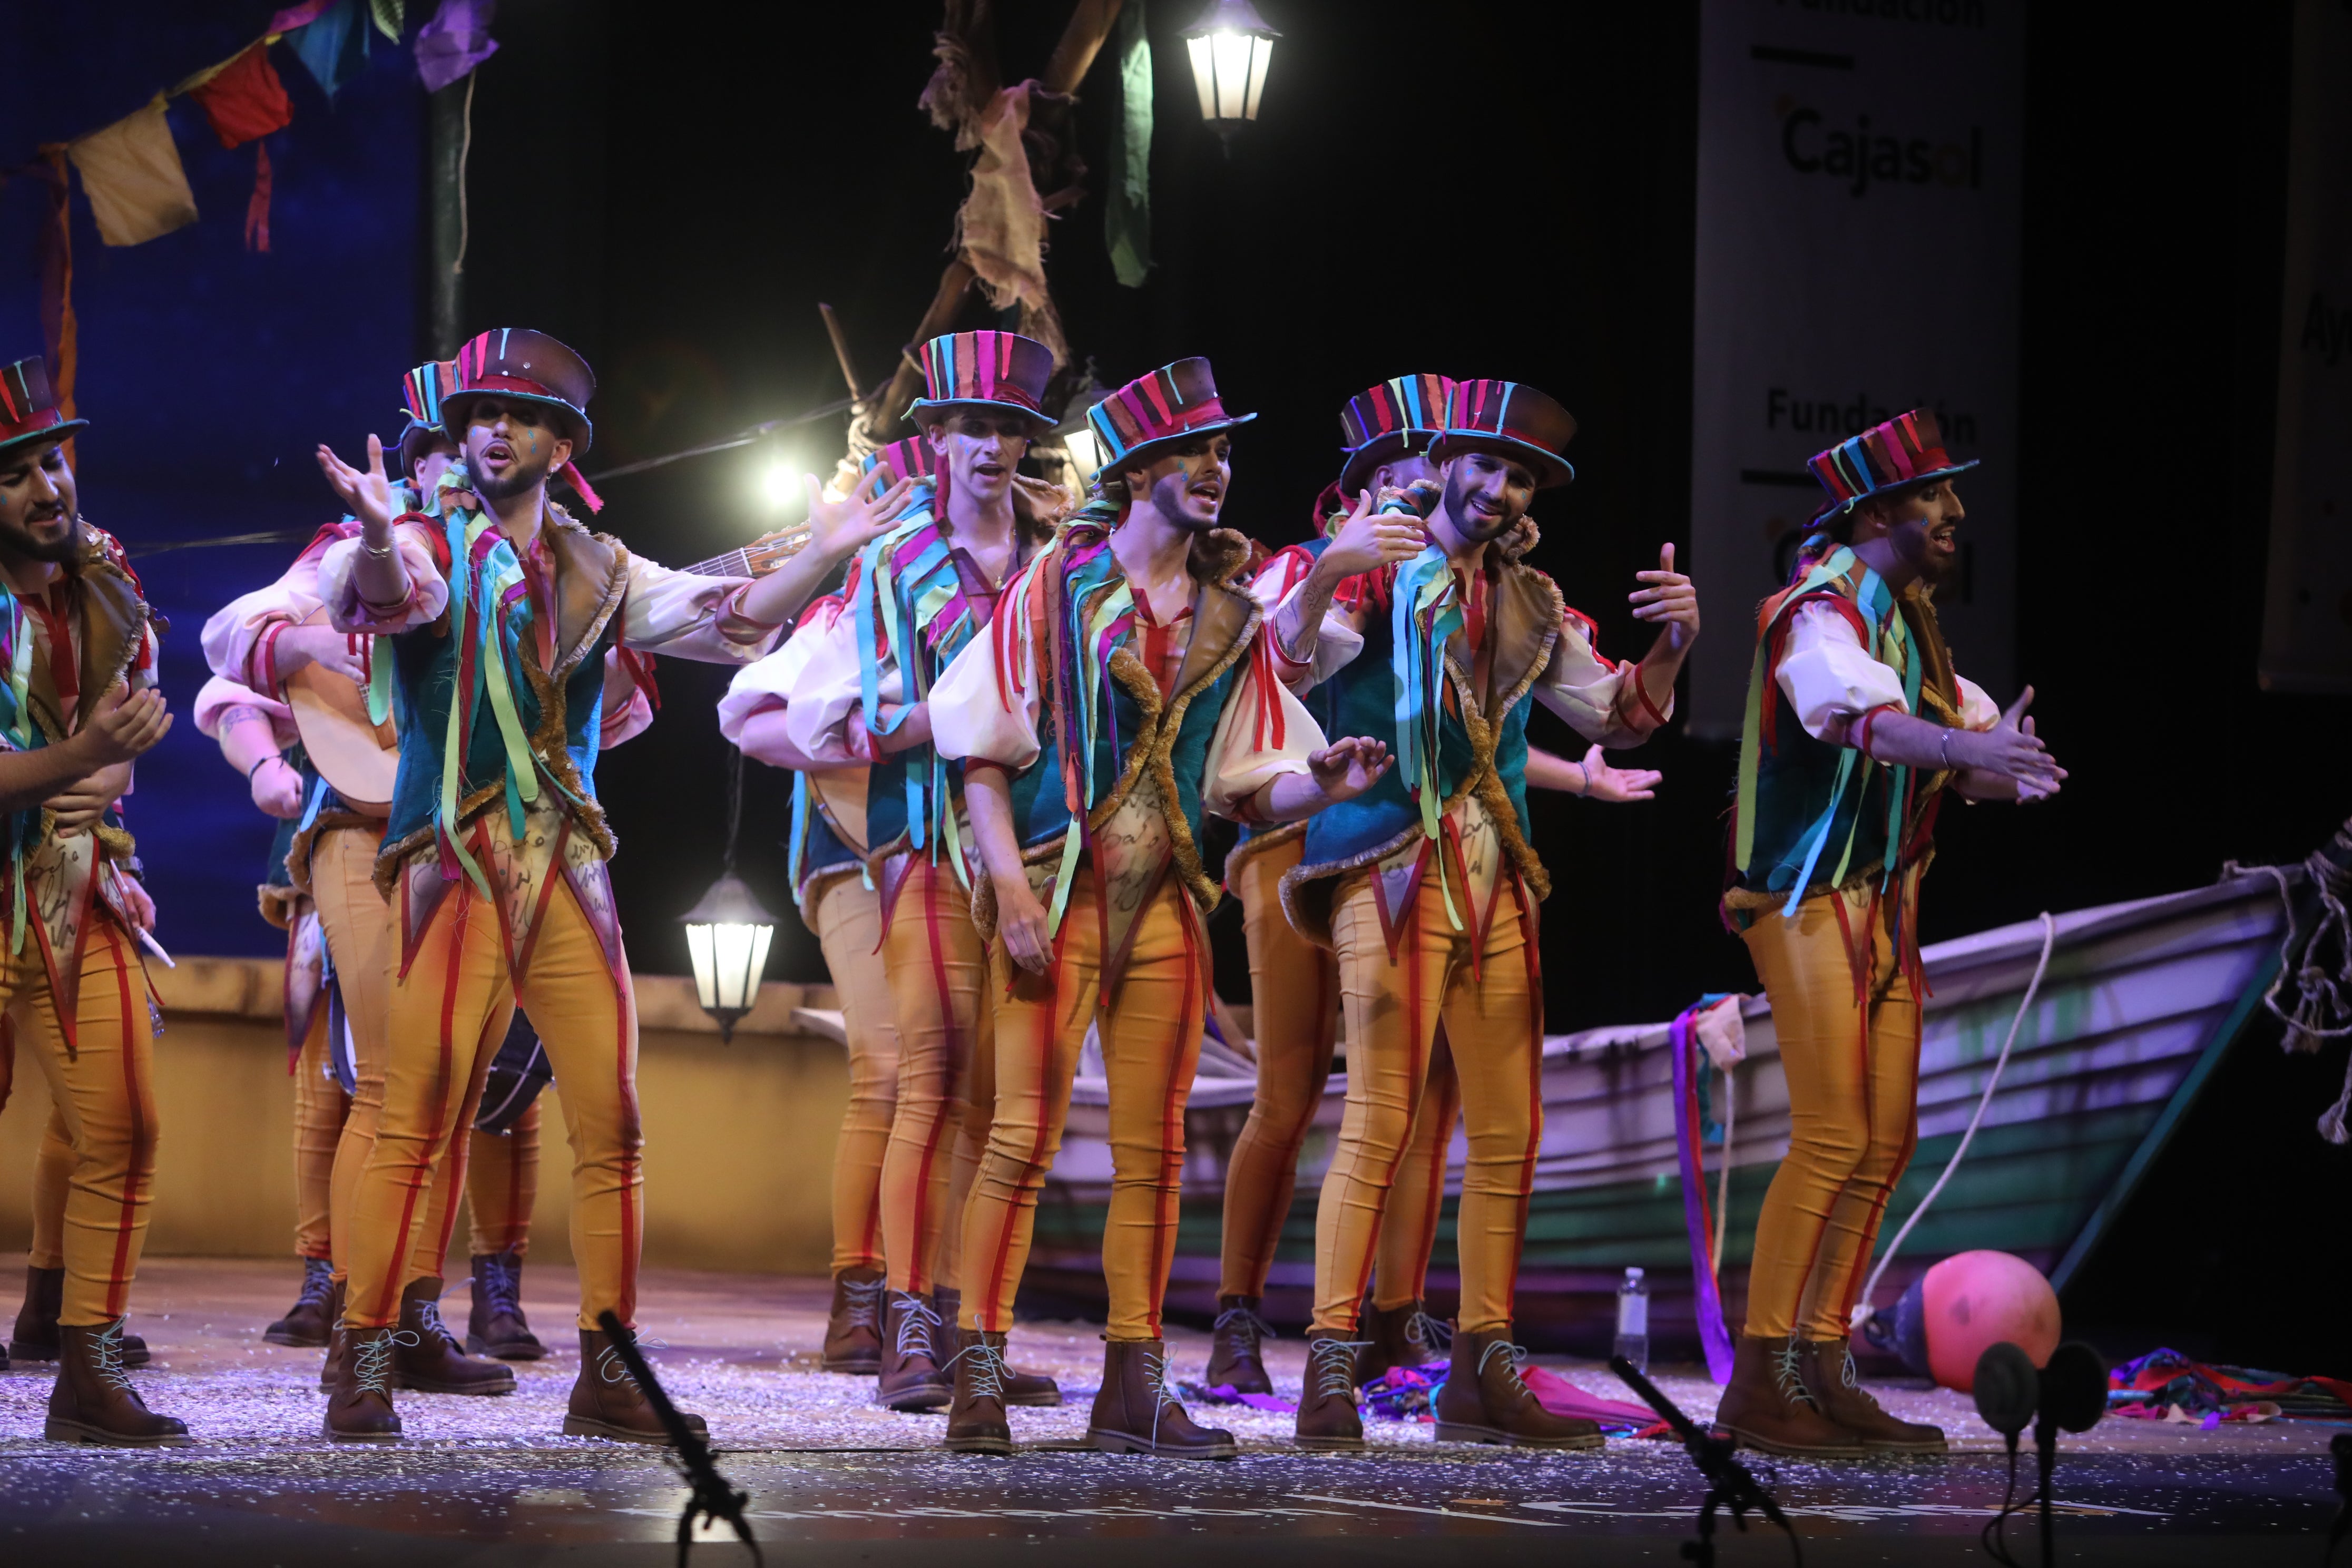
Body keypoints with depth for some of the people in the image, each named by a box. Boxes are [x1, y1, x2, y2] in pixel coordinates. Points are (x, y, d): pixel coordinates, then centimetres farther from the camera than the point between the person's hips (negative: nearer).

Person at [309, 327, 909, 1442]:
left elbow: (726, 619, 11)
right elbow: (384, 597, -21)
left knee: (611, 1126, 4)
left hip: (571, 873, 5)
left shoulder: (596, 571, 15)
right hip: (455, 868, -5)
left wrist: (821, 556, -4)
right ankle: (363, 1366, -6)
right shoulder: (428, 547, 1)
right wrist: (376, 538, -44)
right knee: (415, 1124, -10)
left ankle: (607, 1372, 11)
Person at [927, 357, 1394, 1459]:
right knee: (1025, 1135, -10)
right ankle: (979, 1377, -6)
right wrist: (1011, 886, -14)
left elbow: (1247, 785, 11)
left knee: (1152, 1150, 5)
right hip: (1058, 892, -5)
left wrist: (1319, 782, -11)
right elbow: (983, 750, -4)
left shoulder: (1231, 619, 12)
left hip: (1165, 902, 5)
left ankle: (1134, 1386, 10)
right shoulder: (1056, 586, 0)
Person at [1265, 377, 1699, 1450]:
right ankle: (1330, 1372, -14)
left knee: (1509, 1136, 6)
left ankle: (1483, 1371, 12)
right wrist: (1325, 576, -37)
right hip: (1393, 871, -7)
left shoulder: (1530, 603, 17)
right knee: (1378, 1123, -14)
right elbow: (1299, 659, -17)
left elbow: (1614, 717, 20)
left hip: (1497, 884, 7)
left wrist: (1669, 647, 1)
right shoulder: (1383, 567, 0)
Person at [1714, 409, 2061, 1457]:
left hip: (1883, 904, 9)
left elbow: (1959, 736, 11)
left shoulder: (1910, 617, 17)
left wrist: (2000, 763, -13)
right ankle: (1755, 1389, -13)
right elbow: (1861, 716, -33)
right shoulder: (1823, 611, -12)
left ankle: (1821, 1376, 14)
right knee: (1832, 1140, -15)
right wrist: (1968, 747, -49)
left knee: (1884, 1143, 8)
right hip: (1810, 896, -9)